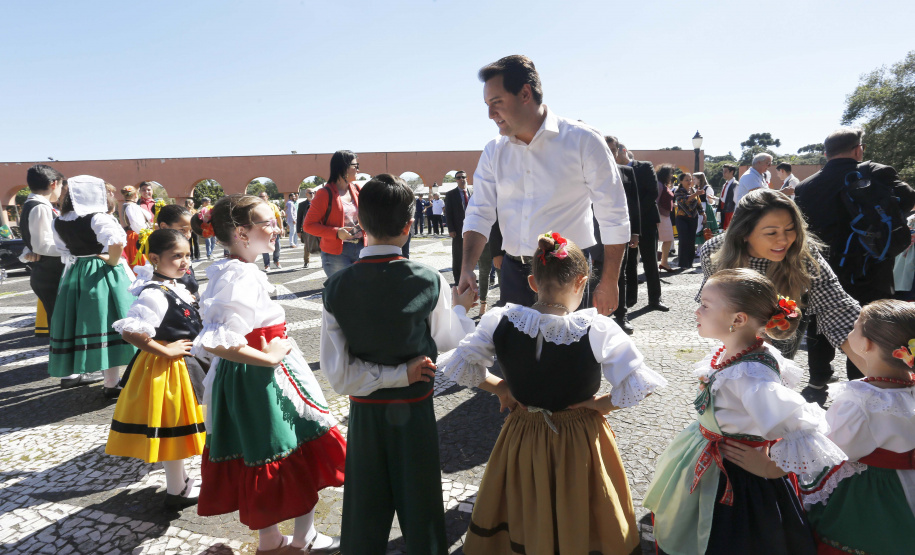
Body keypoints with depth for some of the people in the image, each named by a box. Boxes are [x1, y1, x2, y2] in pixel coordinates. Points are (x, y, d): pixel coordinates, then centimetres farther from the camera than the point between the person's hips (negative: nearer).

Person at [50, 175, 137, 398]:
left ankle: (109, 377, 29)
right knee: (107, 323, -2)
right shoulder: (98, 218, -15)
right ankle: (112, 384, 4)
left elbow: (64, 251, 12)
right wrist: (113, 262, -15)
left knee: (88, 323, 15)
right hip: (103, 275, -7)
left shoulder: (59, 222, 6)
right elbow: (116, 242, -30)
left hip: (75, 275, 7)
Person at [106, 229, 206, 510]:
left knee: (177, 427, 21)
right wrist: (165, 351, -25)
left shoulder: (174, 287, 5)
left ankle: (181, 479, 38)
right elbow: (129, 331, -33)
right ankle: (177, 492, 21)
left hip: (185, 365, 9)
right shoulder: (154, 294, -25)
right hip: (165, 369, -9)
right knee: (172, 427, 5)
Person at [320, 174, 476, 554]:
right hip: (414, 411, -1)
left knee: (365, 519, 19)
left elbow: (338, 375, -15)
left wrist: (398, 374, -10)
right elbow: (449, 340, -2)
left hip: (365, 413, 2)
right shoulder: (430, 282, -20)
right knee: (420, 511, 18)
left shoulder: (336, 288, -15)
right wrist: (461, 307, 16)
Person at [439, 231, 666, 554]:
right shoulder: (597, 329, -22)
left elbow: (459, 365, -8)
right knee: (577, 524, 22)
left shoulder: (500, 321, -15)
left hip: (522, 437, 2)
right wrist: (602, 404, -6)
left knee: (524, 526, 25)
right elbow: (639, 387, -21)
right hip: (578, 443, -2)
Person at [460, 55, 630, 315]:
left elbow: (613, 217, -5)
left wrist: (609, 283, -6)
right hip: (514, 273, 4)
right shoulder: (494, 152, 7)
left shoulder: (583, 141, -7)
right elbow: (479, 214, 5)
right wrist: (466, 269, -10)